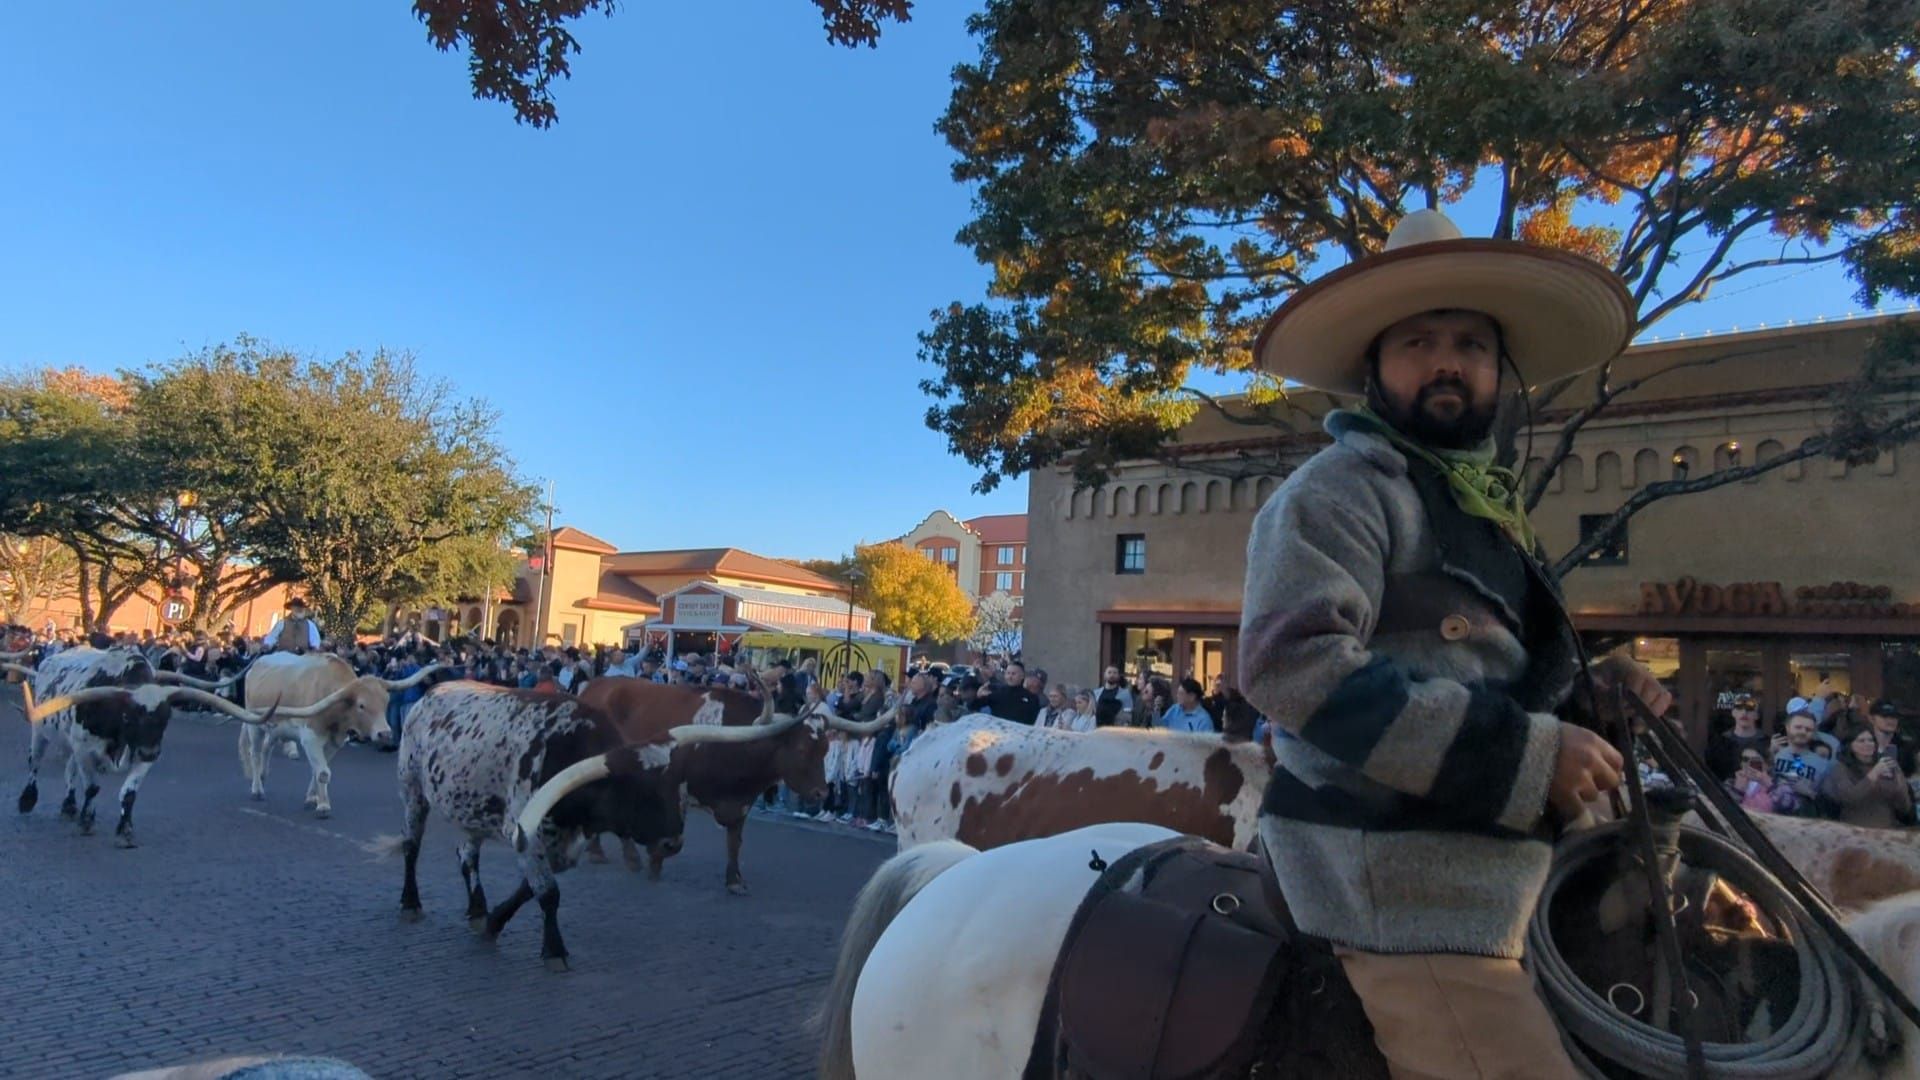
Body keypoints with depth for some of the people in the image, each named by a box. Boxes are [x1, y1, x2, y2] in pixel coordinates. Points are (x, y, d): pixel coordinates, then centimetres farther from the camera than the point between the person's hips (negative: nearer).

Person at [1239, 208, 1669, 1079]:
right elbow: (1292, 663, -25)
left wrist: (1588, 699, 7)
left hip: (1474, 892, 10)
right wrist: (1524, 756, -23)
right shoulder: (1347, 487, -11)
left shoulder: (1489, 515, 20)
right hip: (1397, 896, -10)